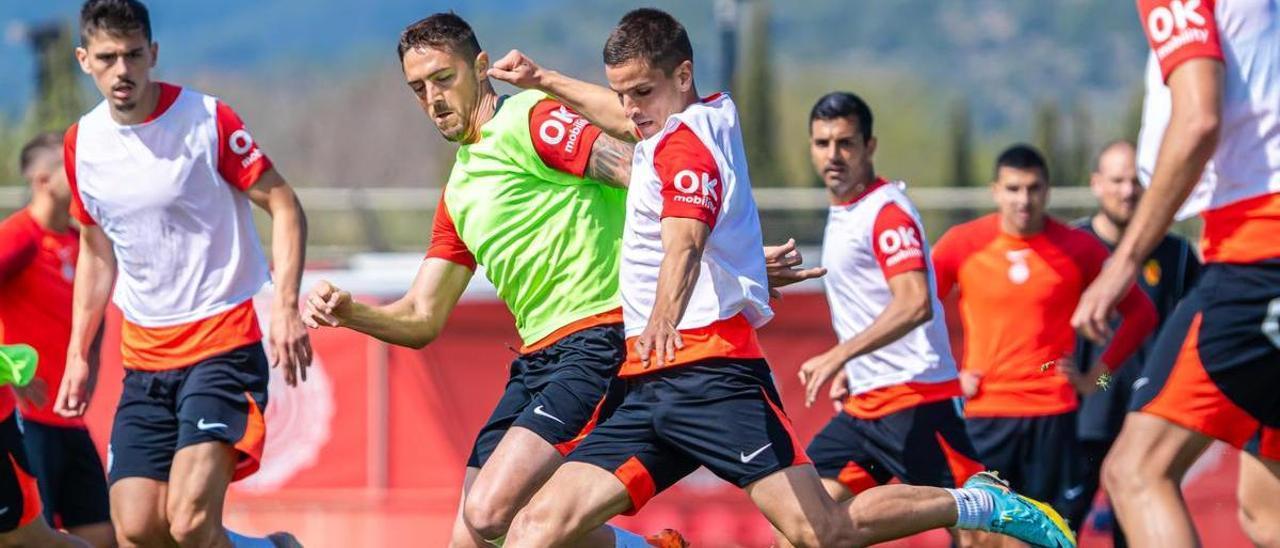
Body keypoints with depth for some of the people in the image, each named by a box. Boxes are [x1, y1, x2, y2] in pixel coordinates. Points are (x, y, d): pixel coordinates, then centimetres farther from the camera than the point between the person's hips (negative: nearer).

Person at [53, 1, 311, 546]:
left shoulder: (207, 119, -9)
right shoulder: (81, 144, 6)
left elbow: (283, 205, -6)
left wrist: (286, 306, -19)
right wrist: (78, 353, 17)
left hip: (224, 343, -5)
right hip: (143, 356, 6)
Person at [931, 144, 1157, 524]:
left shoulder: (1078, 249, 0)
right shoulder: (961, 244, 0)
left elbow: (1139, 312, 8)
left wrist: (1097, 375, 1)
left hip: (1052, 414, 0)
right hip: (982, 412, 0)